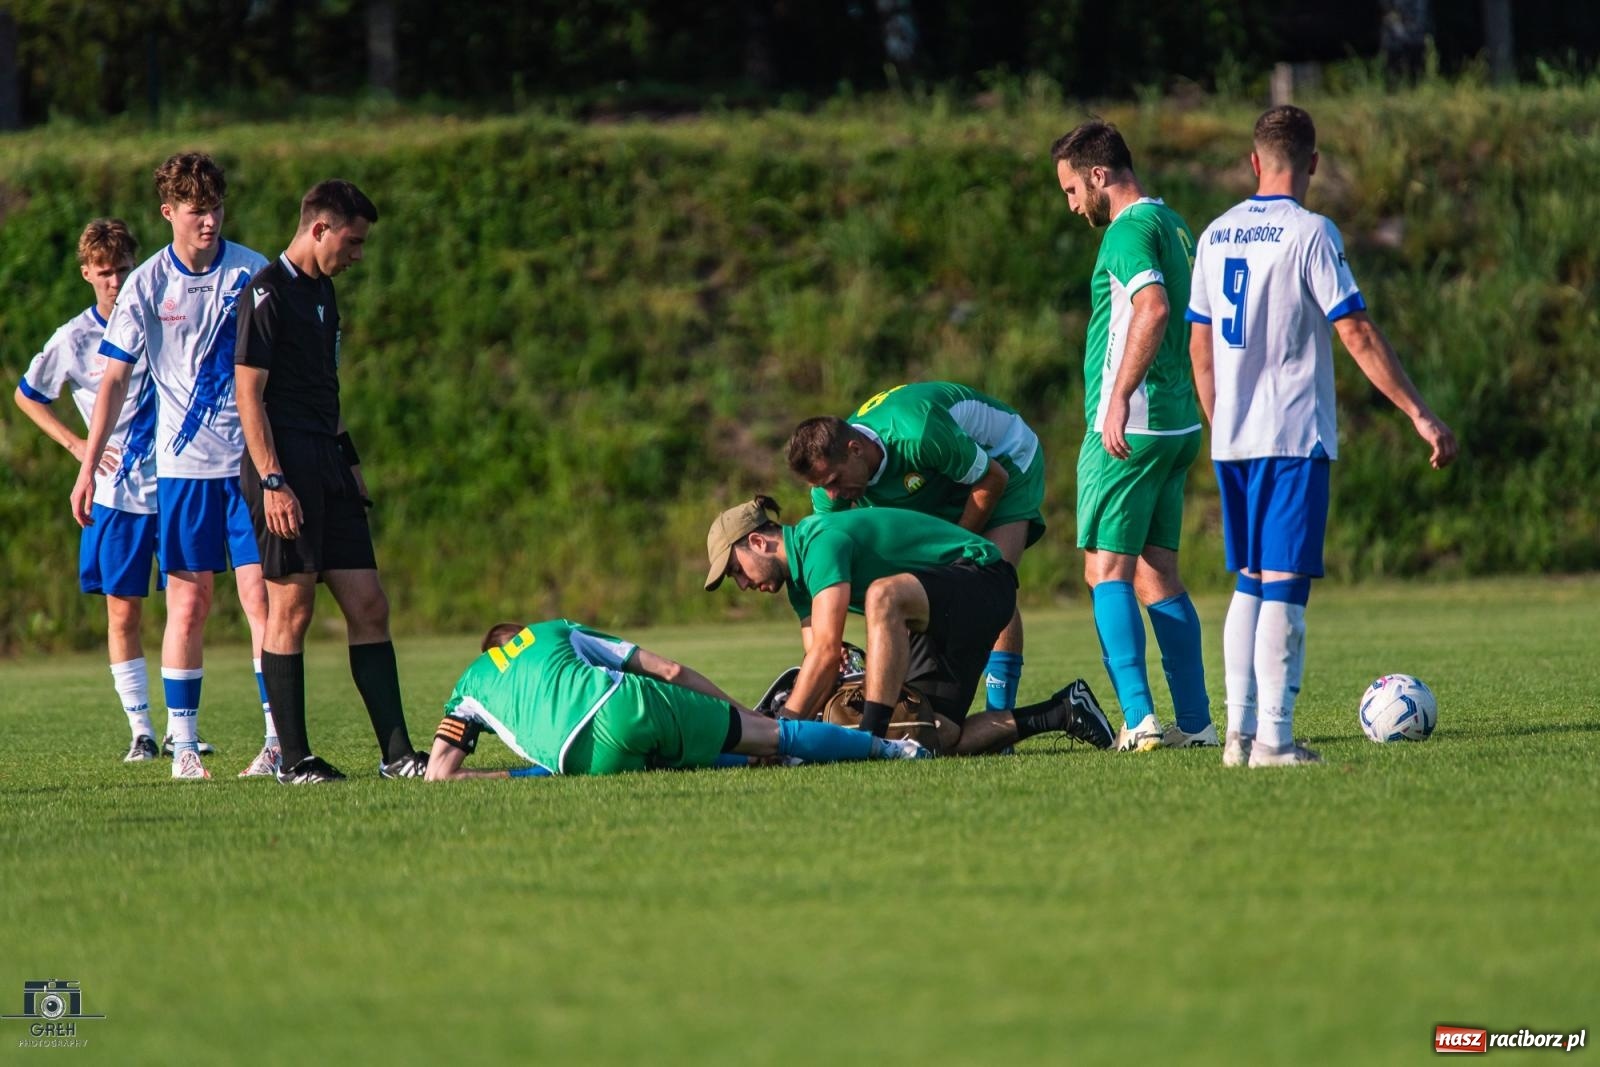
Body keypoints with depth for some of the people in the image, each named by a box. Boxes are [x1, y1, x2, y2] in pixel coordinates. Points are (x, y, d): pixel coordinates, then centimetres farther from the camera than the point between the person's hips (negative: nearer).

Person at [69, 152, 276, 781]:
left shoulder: (254, 273, 0)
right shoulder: (147, 286, 0)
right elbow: (114, 379, 0)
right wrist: (87, 467, -6)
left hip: (252, 460, 0)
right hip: (181, 465, 0)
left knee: (260, 596, -5)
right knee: (188, 604, 2)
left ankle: (280, 740, -2)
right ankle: (183, 746, 8)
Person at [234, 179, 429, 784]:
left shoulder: (321, 290, 18)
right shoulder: (267, 293, -9)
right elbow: (249, 393, -13)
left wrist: (349, 460, 23)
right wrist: (272, 482, -18)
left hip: (328, 469, 9)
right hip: (286, 470, -9)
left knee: (368, 606, 4)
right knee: (291, 612, -5)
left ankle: (397, 755, 5)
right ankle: (293, 760, 0)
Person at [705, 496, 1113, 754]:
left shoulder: (820, 541, -22)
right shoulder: (798, 577, 9)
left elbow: (827, 651, -29)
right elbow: (820, 660, 5)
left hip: (981, 578, -10)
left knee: (882, 595, -39)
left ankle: (872, 736, -40)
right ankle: (1059, 713, 7)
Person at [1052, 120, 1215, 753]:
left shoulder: (1130, 229, -11)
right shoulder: (1172, 224, 17)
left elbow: (1154, 307, -27)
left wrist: (1119, 398, -28)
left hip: (1130, 428, -9)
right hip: (1178, 424, 9)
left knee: (1107, 569, -8)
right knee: (1158, 575, 11)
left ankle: (1138, 718, -16)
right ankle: (1195, 721, 8)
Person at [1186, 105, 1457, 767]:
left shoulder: (1216, 235, 10)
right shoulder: (1310, 233, -9)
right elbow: (1357, 335, -13)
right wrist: (1420, 415, -10)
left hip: (1232, 440, 6)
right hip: (1295, 438, -6)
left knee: (1249, 584, 14)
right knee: (1283, 588, -6)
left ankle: (1239, 731, 11)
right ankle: (1273, 739, -9)